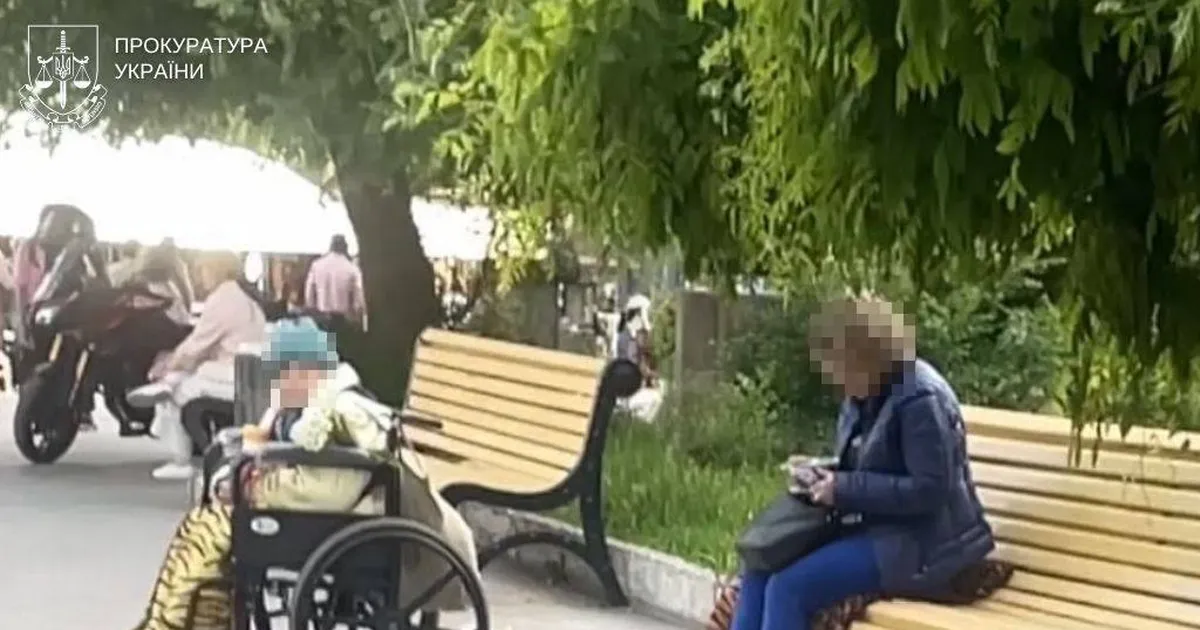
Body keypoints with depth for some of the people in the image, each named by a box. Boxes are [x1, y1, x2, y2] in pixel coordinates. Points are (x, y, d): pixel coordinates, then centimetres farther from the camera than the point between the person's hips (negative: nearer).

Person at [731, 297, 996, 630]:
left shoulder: (920, 400, -19)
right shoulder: (864, 395, 9)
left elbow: (929, 490, -24)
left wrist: (844, 489, -22)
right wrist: (821, 475, -1)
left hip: (921, 545, -9)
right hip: (879, 529, 10)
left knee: (789, 585, -21)